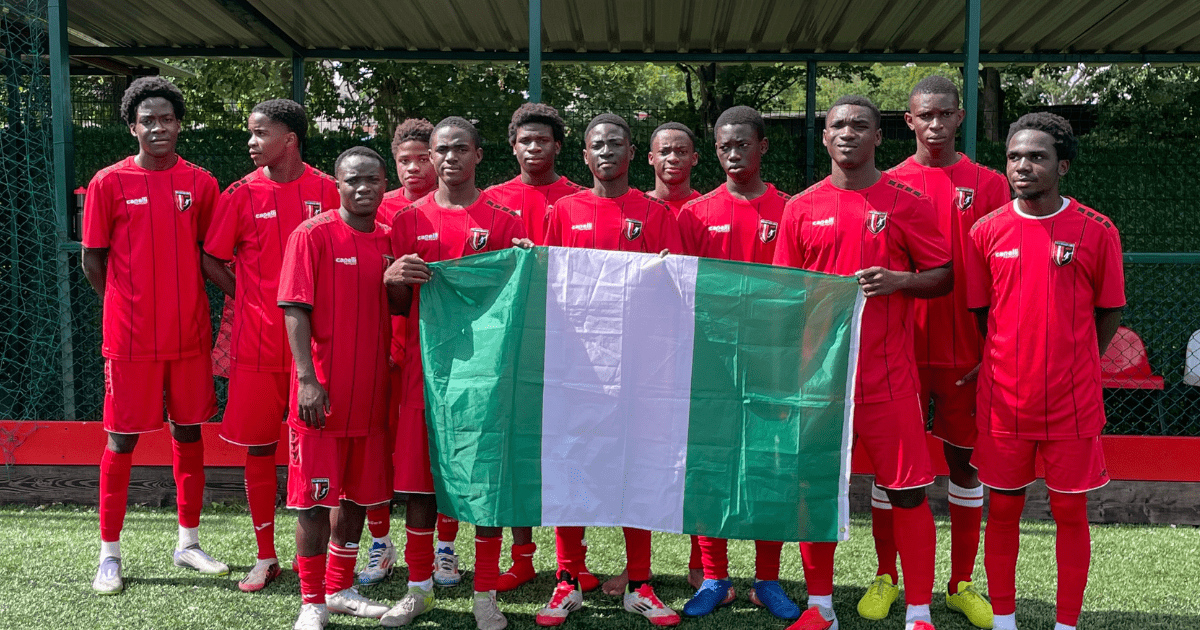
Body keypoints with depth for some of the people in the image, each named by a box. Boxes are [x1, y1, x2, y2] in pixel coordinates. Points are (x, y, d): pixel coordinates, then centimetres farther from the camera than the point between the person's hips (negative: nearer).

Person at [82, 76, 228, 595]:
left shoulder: (201, 183, 5)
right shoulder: (109, 183, -2)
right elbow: (92, 260, 3)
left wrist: (179, 301, 6)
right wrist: (129, 309, 4)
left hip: (190, 334, 3)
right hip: (130, 338, -2)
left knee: (188, 433, 10)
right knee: (122, 440, 4)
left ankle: (188, 543, 23)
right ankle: (109, 554, 16)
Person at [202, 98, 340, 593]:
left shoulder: (326, 191, 0)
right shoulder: (242, 194, 1)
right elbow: (211, 260, 8)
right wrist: (250, 301, 2)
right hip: (258, 343, 1)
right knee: (258, 447, 6)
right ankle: (265, 558, 19)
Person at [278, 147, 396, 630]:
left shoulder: (389, 240, 9)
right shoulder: (312, 235, -8)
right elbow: (295, 309, -13)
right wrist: (306, 378, -19)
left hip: (371, 392, 6)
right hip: (322, 394, -6)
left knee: (358, 492, 15)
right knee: (315, 497, 1)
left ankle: (341, 589, 30)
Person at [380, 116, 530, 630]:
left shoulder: (503, 220, 4)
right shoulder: (409, 219, 9)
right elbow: (401, 307, 11)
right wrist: (395, 280, -11)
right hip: (426, 363, 2)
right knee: (420, 477, 4)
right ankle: (419, 587, 21)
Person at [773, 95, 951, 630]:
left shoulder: (907, 202, 2)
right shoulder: (801, 208, 8)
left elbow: (943, 278, 4)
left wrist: (897, 280, -16)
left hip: (888, 373, -2)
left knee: (907, 490, 0)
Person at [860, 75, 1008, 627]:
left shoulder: (988, 185, 4)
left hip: (965, 349, 0)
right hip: (900, 347, 0)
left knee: (964, 459, 8)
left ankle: (962, 583, 20)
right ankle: (886, 576, 18)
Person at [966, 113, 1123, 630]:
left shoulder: (1096, 230, -3)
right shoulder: (987, 230, 1)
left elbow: (1109, 314, 5)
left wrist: (1072, 366, -1)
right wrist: (1009, 363, 2)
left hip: (1072, 402, -1)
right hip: (1003, 399, 1)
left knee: (1071, 513, 8)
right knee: (1003, 509, 10)